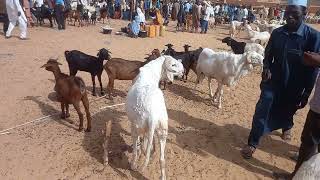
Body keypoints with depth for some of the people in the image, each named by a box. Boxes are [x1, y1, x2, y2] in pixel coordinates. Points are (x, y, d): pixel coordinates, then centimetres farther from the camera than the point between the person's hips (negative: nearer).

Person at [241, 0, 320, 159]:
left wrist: (306, 94, -9)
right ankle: (252, 143, 3)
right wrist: (266, 68, -14)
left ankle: (286, 127, 57)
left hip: (294, 86, -1)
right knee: (262, 109, -9)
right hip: (274, 81, 2)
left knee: (288, 110, 21)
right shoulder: (277, 33, -5)